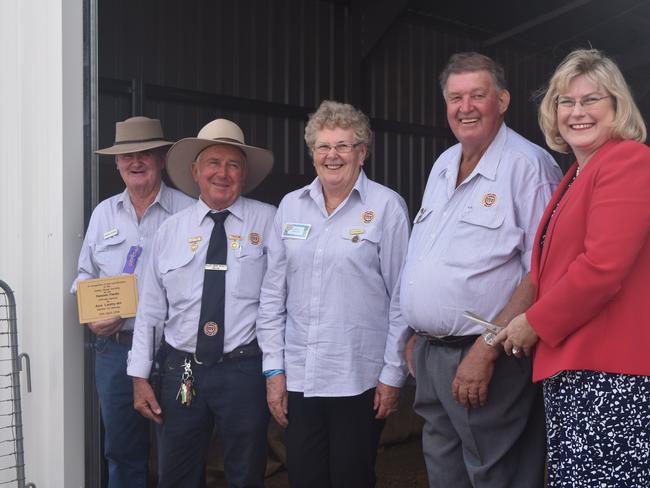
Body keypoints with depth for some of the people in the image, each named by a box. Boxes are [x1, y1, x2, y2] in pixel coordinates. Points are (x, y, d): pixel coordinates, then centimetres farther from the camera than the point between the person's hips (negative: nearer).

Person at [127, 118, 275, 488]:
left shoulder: (268, 221, -3)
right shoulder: (171, 230, 6)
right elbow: (151, 309, 7)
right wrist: (140, 376, 7)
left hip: (245, 370, -2)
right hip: (182, 371, 3)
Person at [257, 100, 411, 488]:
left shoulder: (387, 207, -6)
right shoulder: (291, 206, 6)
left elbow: (401, 298, -5)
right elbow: (274, 293, 7)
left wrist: (393, 374, -5)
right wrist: (274, 368, 5)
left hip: (359, 379, -3)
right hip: (298, 377, 4)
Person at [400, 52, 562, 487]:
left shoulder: (528, 165, -12)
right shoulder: (443, 166, 12)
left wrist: (486, 351, -21)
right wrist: (418, 336, 14)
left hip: (488, 358, -7)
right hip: (429, 354, 8)